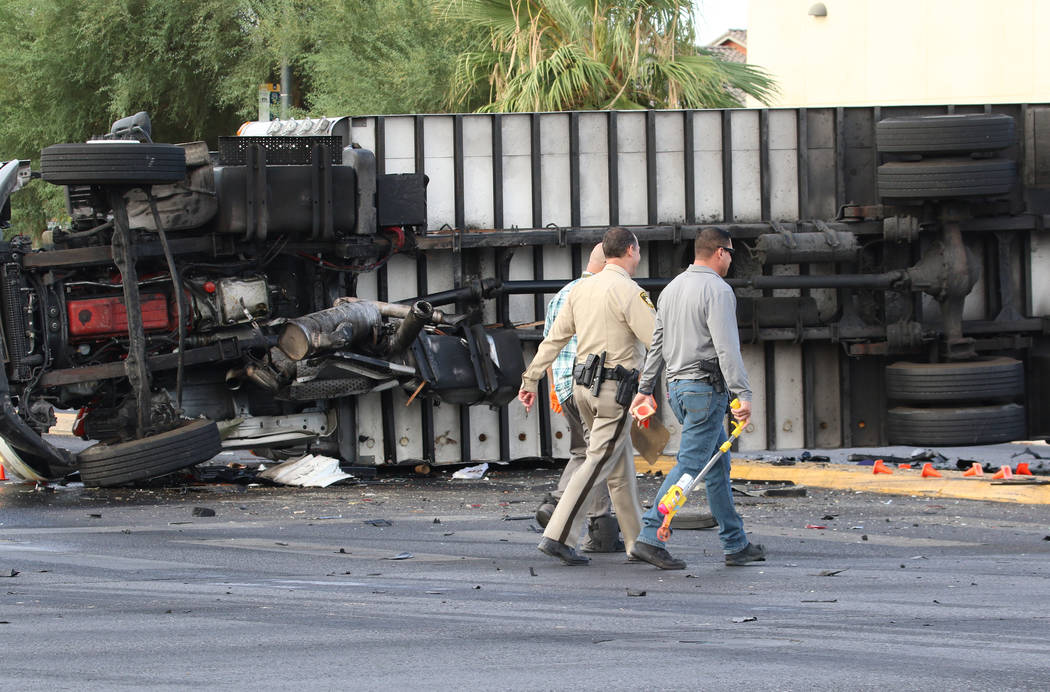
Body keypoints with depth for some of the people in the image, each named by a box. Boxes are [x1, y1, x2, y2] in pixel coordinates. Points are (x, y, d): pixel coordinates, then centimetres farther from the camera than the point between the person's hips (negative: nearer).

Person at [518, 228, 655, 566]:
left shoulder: (582, 289, 9)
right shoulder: (629, 292, -13)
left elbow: (553, 339, 12)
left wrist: (530, 381, 18)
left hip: (583, 385, 8)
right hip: (615, 388, -8)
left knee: (621, 466, 15)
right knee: (598, 463, -9)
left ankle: (637, 541, 21)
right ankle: (558, 536, -17)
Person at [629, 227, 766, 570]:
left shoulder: (672, 288, 14)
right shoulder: (717, 290, -12)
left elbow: (657, 343, 17)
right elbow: (727, 348, -19)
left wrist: (646, 388, 20)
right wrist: (743, 394, -20)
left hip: (677, 386, 9)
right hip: (706, 387, -9)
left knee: (718, 464, 14)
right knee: (690, 464, -10)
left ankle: (736, 544, 16)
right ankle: (650, 538, -16)